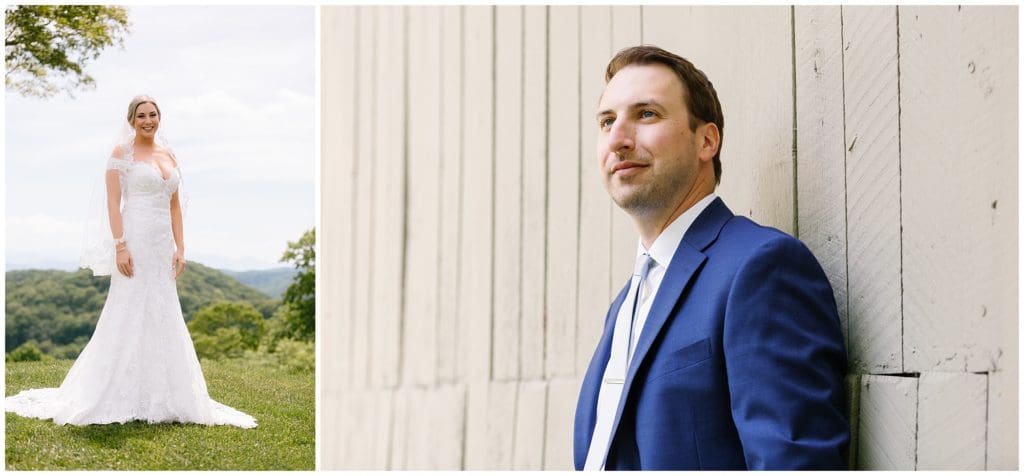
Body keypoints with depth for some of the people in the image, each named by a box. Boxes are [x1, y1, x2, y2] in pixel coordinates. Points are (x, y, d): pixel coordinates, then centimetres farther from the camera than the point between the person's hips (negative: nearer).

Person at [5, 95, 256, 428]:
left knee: (162, 318, 8)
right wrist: (120, 246, -18)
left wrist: (180, 247, 8)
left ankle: (160, 396, 17)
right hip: (134, 240, -6)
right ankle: (122, 397, 4)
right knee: (130, 314, -4)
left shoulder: (168, 154, 15)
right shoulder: (122, 152, -3)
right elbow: (113, 201, -9)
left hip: (163, 244, 6)